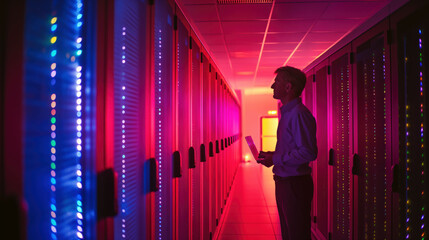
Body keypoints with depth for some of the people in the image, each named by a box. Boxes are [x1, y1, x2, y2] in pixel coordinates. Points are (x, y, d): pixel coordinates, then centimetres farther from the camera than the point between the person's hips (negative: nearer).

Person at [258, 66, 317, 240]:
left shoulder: (299, 114, -19)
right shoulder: (287, 113, 14)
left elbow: (308, 152, -25)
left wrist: (275, 159, -18)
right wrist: (271, 155, 8)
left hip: (295, 184, -10)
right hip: (284, 182, 10)